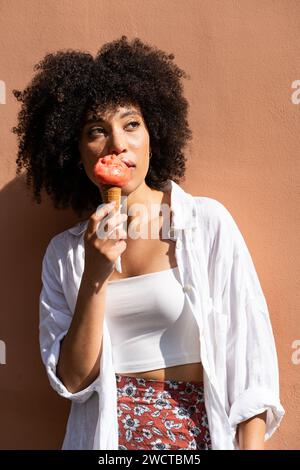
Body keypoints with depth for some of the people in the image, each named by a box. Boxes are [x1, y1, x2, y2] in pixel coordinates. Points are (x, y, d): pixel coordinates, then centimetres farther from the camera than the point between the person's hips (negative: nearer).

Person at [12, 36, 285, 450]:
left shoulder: (208, 222, -10)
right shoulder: (64, 252, -3)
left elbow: (251, 351, -8)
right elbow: (72, 380, -7)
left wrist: (251, 445, -14)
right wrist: (95, 274, -17)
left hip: (201, 430, -1)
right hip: (105, 432, 1)